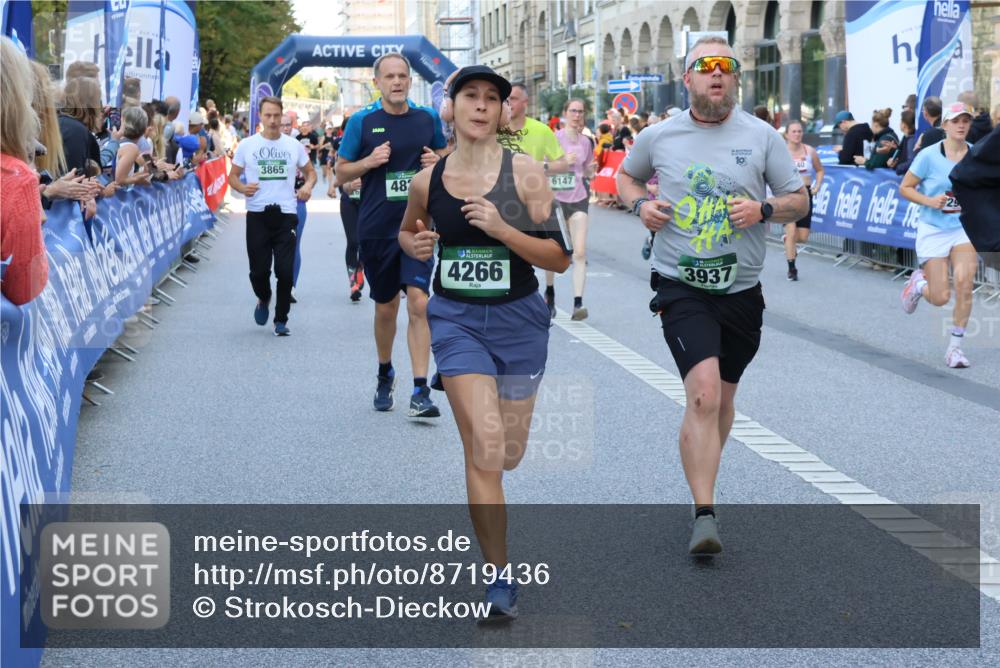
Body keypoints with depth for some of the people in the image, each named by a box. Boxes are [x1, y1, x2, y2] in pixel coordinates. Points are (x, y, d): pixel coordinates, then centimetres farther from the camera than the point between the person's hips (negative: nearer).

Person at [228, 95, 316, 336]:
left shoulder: (293, 145, 7)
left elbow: (310, 171, 17)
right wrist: (242, 187, -13)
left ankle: (281, 320, 9)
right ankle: (264, 299, 33)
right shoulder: (246, 145, 4)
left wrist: (308, 185, -5)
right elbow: (233, 176, 9)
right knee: (259, 270, 0)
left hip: (286, 215, 0)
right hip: (257, 215, 0)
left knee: (285, 271, -5)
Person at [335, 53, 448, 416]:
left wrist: (437, 161, -4)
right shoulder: (362, 121, -1)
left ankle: (420, 392, -15)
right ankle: (385, 375, 37)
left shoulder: (428, 118, 3)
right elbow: (341, 173, 4)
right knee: (386, 308, 12)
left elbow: (444, 152, 20)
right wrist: (370, 161, -15)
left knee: (418, 303, -14)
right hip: (376, 227, 0)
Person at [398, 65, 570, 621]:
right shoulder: (428, 181, -1)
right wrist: (415, 245, -3)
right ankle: (499, 576, -7)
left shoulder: (526, 173, -9)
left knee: (508, 454, 10)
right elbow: (408, 231, 20)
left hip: (518, 319, 0)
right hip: (457, 319, 0)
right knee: (485, 444, -16)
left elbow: (559, 258, -10)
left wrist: (501, 228, -23)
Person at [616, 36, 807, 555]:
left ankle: (702, 478, 41)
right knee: (703, 394, -20)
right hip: (681, 285, -2)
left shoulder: (761, 137, 1)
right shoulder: (659, 138, 2)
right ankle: (704, 516, -20)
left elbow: (800, 201, 6)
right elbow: (625, 176, 21)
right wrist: (640, 204, -1)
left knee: (723, 398, 16)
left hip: (741, 289, 3)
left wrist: (764, 209, -14)